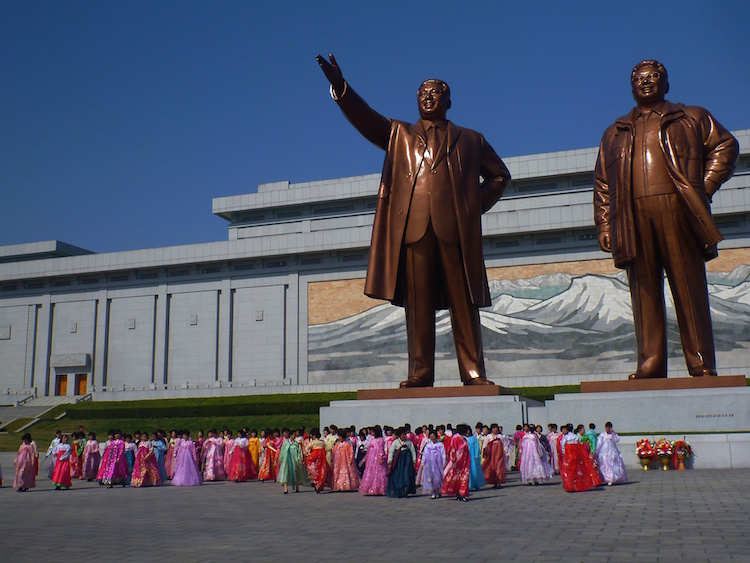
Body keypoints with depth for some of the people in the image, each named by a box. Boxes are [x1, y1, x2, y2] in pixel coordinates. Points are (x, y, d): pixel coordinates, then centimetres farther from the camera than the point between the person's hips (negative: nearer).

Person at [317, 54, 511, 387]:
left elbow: (499, 175, 25)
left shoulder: (470, 140, 23)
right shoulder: (398, 134, 23)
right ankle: (420, 374, 0)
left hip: (456, 228, 0)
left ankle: (473, 373, 1)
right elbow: (364, 117, 8)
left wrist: (477, 206, 9)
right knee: (418, 305, -2)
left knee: (464, 304, -2)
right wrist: (340, 87, -9)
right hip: (413, 227, 0)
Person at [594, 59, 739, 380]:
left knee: (689, 288, -5)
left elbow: (725, 146, 12)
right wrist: (604, 225, 8)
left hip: (677, 210, -2)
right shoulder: (615, 133, 25)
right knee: (644, 293, -2)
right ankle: (650, 365, -2)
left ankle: (702, 366, -3)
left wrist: (705, 187, -1)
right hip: (633, 218, 2)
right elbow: (602, 184, 19)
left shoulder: (692, 119, 20)